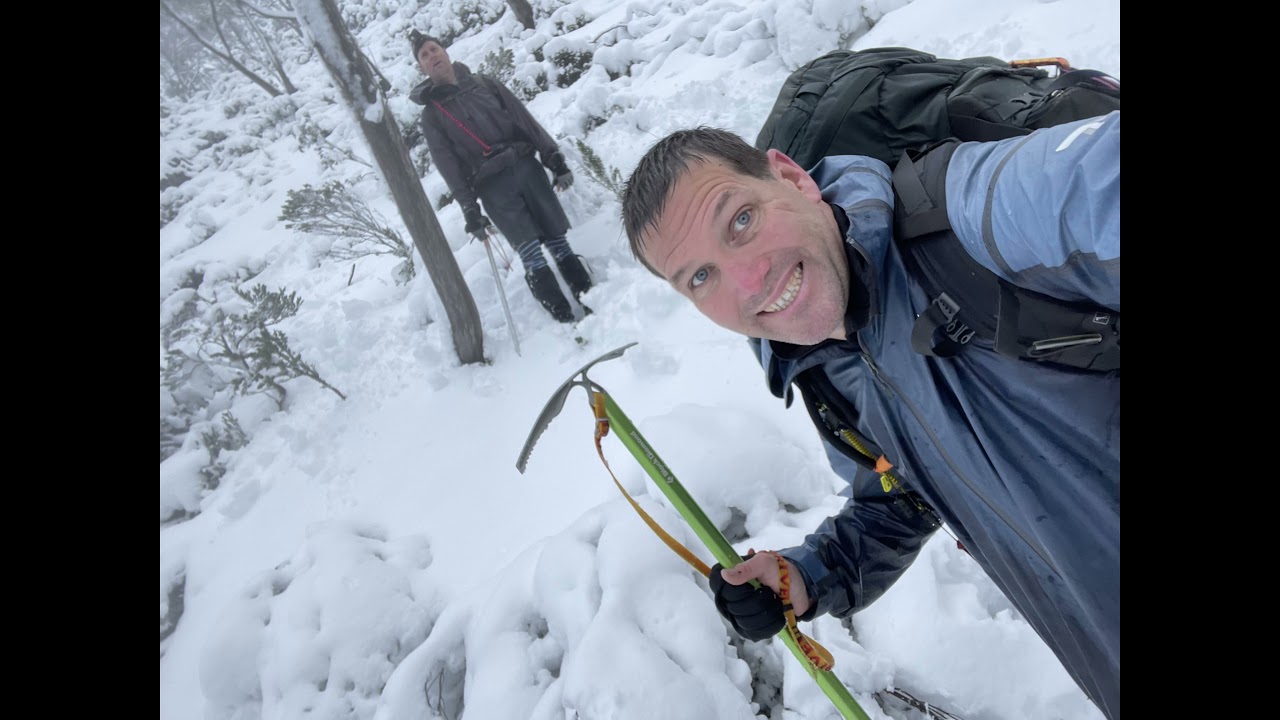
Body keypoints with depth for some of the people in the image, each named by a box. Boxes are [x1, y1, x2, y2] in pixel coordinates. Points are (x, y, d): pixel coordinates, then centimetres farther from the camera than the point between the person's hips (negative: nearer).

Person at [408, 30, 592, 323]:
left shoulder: (483, 83, 16)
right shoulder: (432, 114, 9)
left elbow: (524, 118, 11)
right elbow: (449, 167, 3)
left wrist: (555, 158, 2)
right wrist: (470, 210, -7)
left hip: (527, 167, 3)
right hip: (492, 187, -3)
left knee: (558, 242, -1)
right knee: (531, 254, -13)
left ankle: (592, 300, 4)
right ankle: (565, 317, -12)